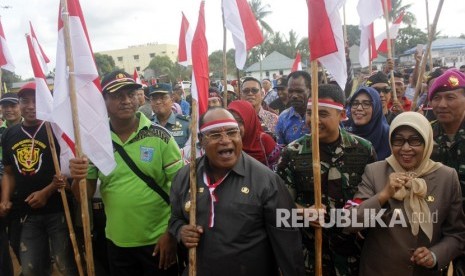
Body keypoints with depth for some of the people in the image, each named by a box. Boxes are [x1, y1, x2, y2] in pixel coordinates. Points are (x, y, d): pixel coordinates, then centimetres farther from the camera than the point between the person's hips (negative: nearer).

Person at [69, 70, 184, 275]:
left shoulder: (159, 136, -11)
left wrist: (172, 234, -10)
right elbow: (85, 194, 3)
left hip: (158, 240, -2)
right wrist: (78, 179, -19)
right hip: (117, 242, 3)